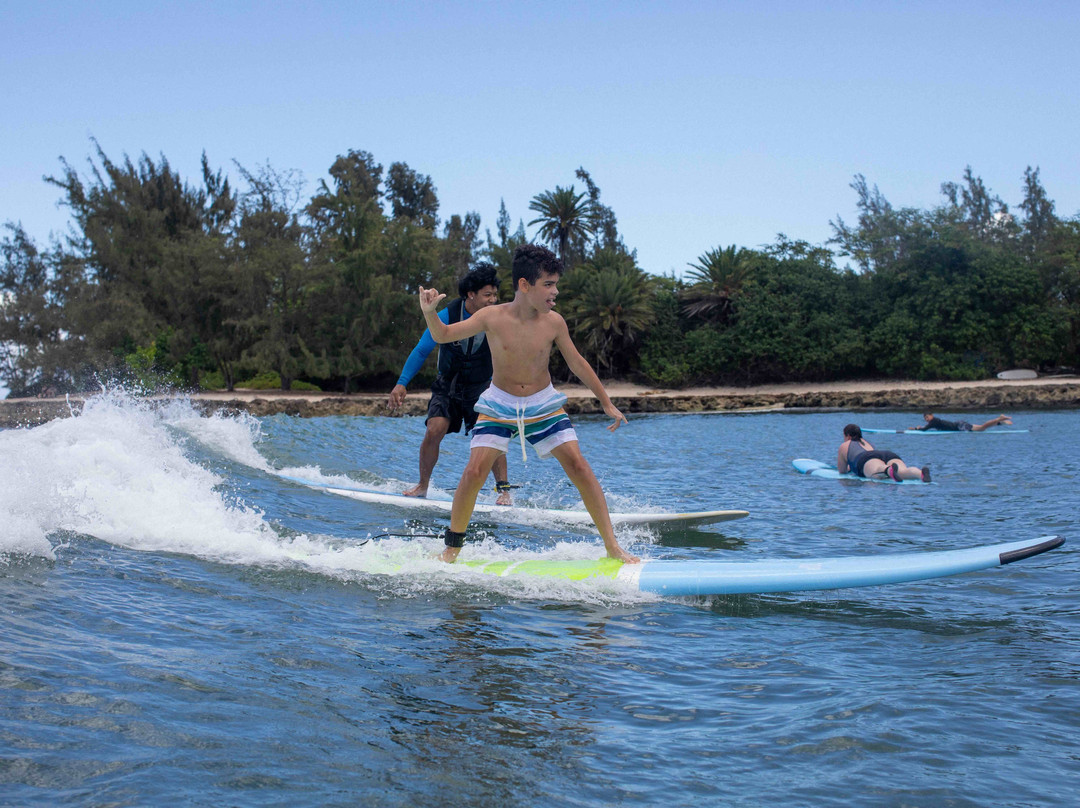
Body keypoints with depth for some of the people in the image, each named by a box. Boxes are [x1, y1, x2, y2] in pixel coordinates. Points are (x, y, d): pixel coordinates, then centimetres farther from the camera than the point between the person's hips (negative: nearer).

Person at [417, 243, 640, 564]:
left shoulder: (554, 322, -12)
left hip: (543, 405, 1)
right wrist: (430, 312, -30)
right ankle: (452, 548, 7)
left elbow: (576, 362, 3)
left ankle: (612, 546, -1)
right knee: (475, 470, -14)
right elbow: (443, 336, -8)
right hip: (499, 405, -1)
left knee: (579, 466, -10)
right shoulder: (493, 316, -15)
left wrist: (607, 403, 9)